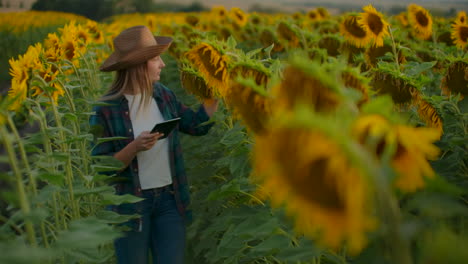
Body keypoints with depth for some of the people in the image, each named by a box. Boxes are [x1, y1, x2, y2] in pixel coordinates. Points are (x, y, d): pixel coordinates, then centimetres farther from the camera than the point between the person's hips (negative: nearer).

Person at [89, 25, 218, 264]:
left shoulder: (163, 95, 1)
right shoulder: (106, 110, -14)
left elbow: (198, 125, 12)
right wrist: (134, 148, -27)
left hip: (170, 199, 4)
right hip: (130, 203, -4)